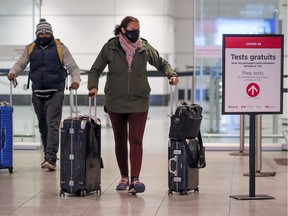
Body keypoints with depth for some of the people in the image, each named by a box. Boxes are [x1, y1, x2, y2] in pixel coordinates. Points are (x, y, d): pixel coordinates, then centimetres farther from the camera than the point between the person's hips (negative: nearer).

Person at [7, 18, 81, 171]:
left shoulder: (60, 48, 0)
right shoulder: (30, 49, 10)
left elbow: (72, 66, -2)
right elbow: (20, 63, 6)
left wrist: (75, 79, -21)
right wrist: (13, 72, -15)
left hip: (55, 93, -4)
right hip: (37, 93, 4)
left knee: (52, 125, -12)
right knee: (43, 126, 12)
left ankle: (51, 159, -17)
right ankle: (48, 155, 24)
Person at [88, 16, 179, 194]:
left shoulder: (145, 48, 1)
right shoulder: (110, 47, -2)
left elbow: (162, 63, 13)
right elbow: (95, 70, 5)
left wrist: (172, 74, -6)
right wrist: (93, 86, -12)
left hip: (139, 103, -1)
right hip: (115, 103, 1)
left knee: (136, 140, -10)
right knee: (120, 141, 11)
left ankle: (135, 180, -14)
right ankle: (124, 177, 25)